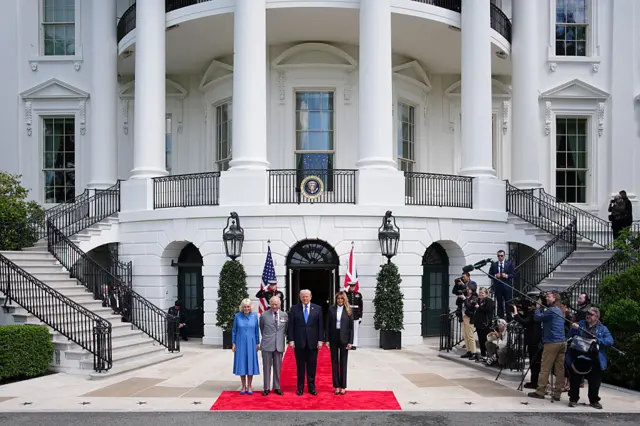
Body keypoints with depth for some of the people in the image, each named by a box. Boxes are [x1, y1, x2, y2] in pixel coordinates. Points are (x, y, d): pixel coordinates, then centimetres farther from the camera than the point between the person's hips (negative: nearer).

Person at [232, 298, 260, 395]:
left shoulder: (254, 316, 1)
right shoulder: (237, 316, -2)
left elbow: (257, 330, 6)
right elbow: (234, 331, 4)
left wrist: (257, 343, 5)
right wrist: (233, 343, 0)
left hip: (251, 343, 1)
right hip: (240, 343, 0)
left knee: (250, 363, 3)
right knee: (241, 363, 3)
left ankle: (249, 386, 13)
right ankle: (243, 386, 13)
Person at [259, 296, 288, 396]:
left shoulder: (285, 315, 3)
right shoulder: (264, 315, -2)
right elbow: (262, 328, 12)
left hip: (279, 345, 2)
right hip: (267, 345, -2)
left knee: (278, 367, 8)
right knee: (267, 367, 3)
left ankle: (277, 387, 18)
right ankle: (266, 388, 10)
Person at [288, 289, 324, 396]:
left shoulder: (317, 309, 3)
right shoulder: (294, 309, 2)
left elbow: (320, 326, 2)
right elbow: (291, 326, 1)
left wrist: (320, 340, -3)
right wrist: (291, 340, -5)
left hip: (312, 342, 0)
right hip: (299, 342, 0)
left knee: (312, 366, 6)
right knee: (300, 366, 7)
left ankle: (311, 387, 16)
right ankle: (300, 387, 15)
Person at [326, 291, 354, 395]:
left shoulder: (348, 311, -1)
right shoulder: (331, 309, 1)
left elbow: (351, 327, -1)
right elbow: (328, 326, 2)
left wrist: (350, 341, -7)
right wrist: (327, 340, -3)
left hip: (344, 339, -1)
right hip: (333, 338, 1)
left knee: (343, 362, 6)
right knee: (334, 362, 6)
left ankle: (343, 386, 13)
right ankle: (336, 386, 13)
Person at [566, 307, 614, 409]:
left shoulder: (602, 329, 5)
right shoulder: (580, 324, 11)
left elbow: (610, 341, -9)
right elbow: (570, 337, 9)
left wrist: (597, 341, -21)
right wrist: (573, 329, -10)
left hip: (594, 361, -1)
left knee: (594, 381, 9)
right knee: (575, 380, 6)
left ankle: (594, 401, 25)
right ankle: (573, 399, 19)